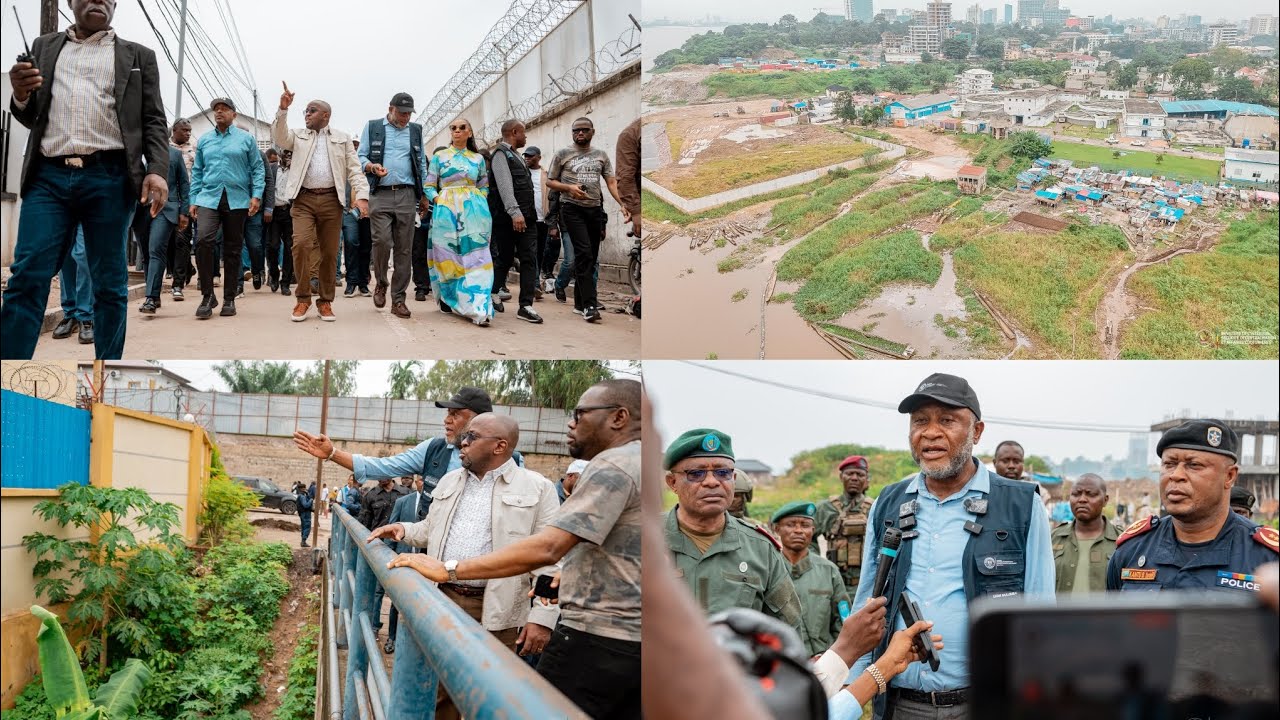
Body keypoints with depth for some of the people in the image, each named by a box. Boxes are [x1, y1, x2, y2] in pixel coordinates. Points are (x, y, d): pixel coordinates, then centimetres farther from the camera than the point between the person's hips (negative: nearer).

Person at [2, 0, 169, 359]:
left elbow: (153, 121, 8)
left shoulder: (138, 56, 15)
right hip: (48, 176, 1)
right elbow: (30, 117, 21)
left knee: (110, 284, 0)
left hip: (109, 178, -1)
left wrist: (157, 170, -9)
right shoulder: (44, 46, 21)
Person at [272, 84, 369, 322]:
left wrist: (362, 196, -9)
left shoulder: (342, 139, 12)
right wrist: (283, 109, -16)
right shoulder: (298, 136, 15)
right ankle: (303, 298, -5)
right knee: (301, 244, -17)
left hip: (331, 200, 0)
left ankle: (325, 302, 12)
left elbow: (354, 169, 6)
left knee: (330, 252, 2)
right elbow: (280, 139, -5)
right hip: (304, 199, 0)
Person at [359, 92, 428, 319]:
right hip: (380, 194, -2)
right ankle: (380, 283, 10)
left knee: (404, 248, -1)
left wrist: (424, 195, 15)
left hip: (406, 195, 2)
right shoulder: (372, 127, 10)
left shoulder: (415, 130, 17)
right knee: (382, 241, -16)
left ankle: (398, 299, 5)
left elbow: (421, 163, 20)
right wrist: (372, 167, -15)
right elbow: (361, 157, 8)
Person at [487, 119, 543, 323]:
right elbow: (504, 185, -17)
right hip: (508, 219, -8)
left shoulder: (516, 156, 23)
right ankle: (493, 294, 22)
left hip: (527, 217, 8)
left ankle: (526, 305, -5)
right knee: (504, 258, 2)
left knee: (529, 259, -2)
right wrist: (515, 212, -27)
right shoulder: (501, 154, -5)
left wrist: (531, 214, 14)